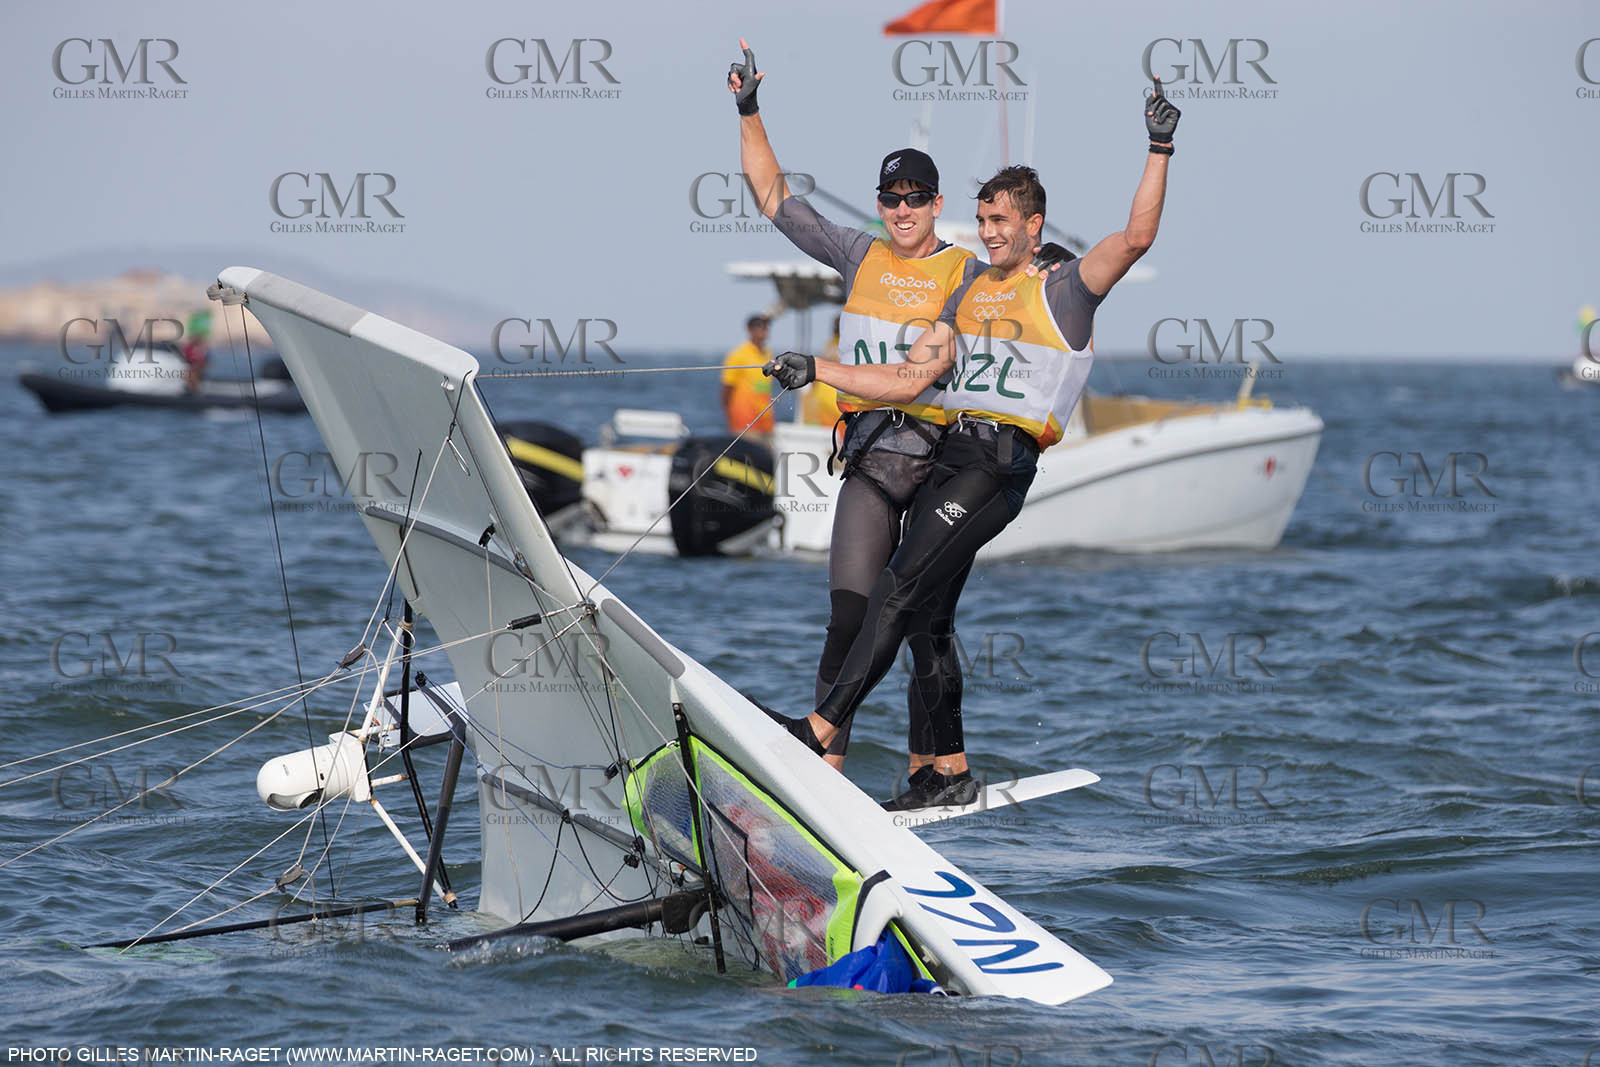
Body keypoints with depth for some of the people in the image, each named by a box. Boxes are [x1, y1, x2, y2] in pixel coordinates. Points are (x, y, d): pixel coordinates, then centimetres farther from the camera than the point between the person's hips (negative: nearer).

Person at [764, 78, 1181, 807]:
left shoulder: (1065, 293, 1)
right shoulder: (970, 294, 20)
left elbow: (1136, 237, -14)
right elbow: (910, 379, 20)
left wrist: (1159, 151, -20)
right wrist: (815, 372, 13)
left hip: (1003, 463, -7)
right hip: (950, 453, 8)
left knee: (900, 588, -16)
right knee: (926, 614, 5)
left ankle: (822, 729, -20)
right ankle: (950, 771, 12)